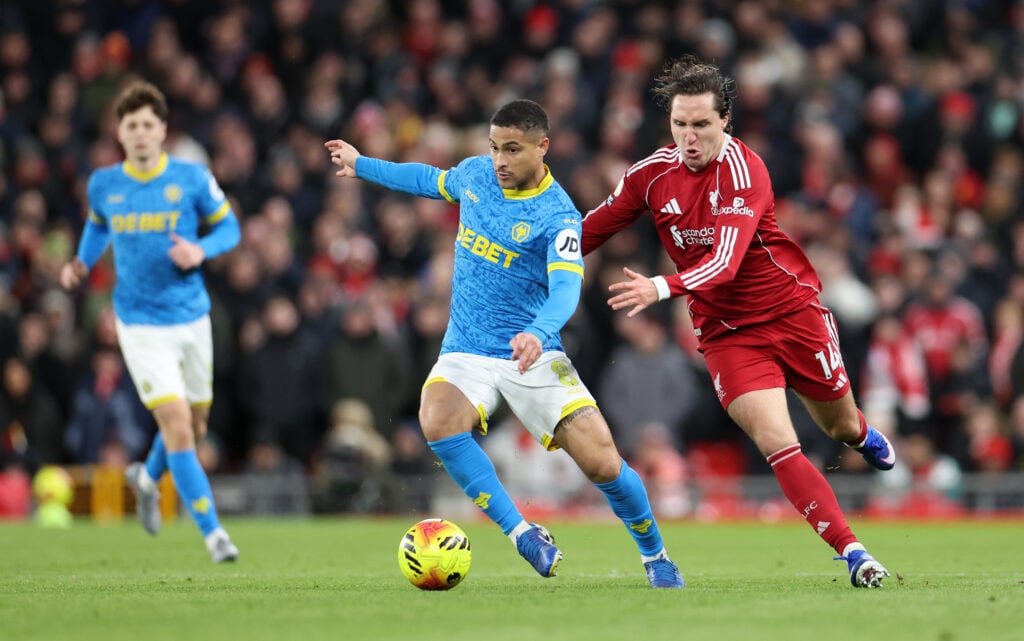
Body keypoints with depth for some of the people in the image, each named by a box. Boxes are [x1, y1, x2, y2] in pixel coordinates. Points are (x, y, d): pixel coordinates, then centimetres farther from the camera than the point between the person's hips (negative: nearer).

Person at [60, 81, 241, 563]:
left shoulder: (192, 179, -6)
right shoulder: (103, 184, -1)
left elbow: (228, 227, 3)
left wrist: (201, 250, -16)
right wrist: (82, 264, 3)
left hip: (191, 319, 1)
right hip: (140, 323, -1)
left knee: (194, 427, 14)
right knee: (177, 426, -14)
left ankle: (147, 478, 47)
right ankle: (212, 532, -6)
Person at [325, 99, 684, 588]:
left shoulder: (557, 215, -15)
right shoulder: (475, 173, 3)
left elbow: (566, 287, -30)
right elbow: (433, 181, 27)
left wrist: (538, 333, -50)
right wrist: (362, 166, 34)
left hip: (531, 355, -4)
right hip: (466, 354, 4)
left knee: (602, 463, -13)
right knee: (437, 420, -31)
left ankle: (654, 555, 17)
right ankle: (522, 534, -20)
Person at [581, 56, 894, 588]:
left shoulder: (743, 171, -22)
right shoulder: (652, 174, -7)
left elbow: (726, 261, -35)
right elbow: (592, 228, 9)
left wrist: (662, 288, -49)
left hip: (794, 311, -2)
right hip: (726, 333, 2)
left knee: (839, 427, 17)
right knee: (777, 444, -17)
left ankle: (866, 436, 57)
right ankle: (852, 552, -13)